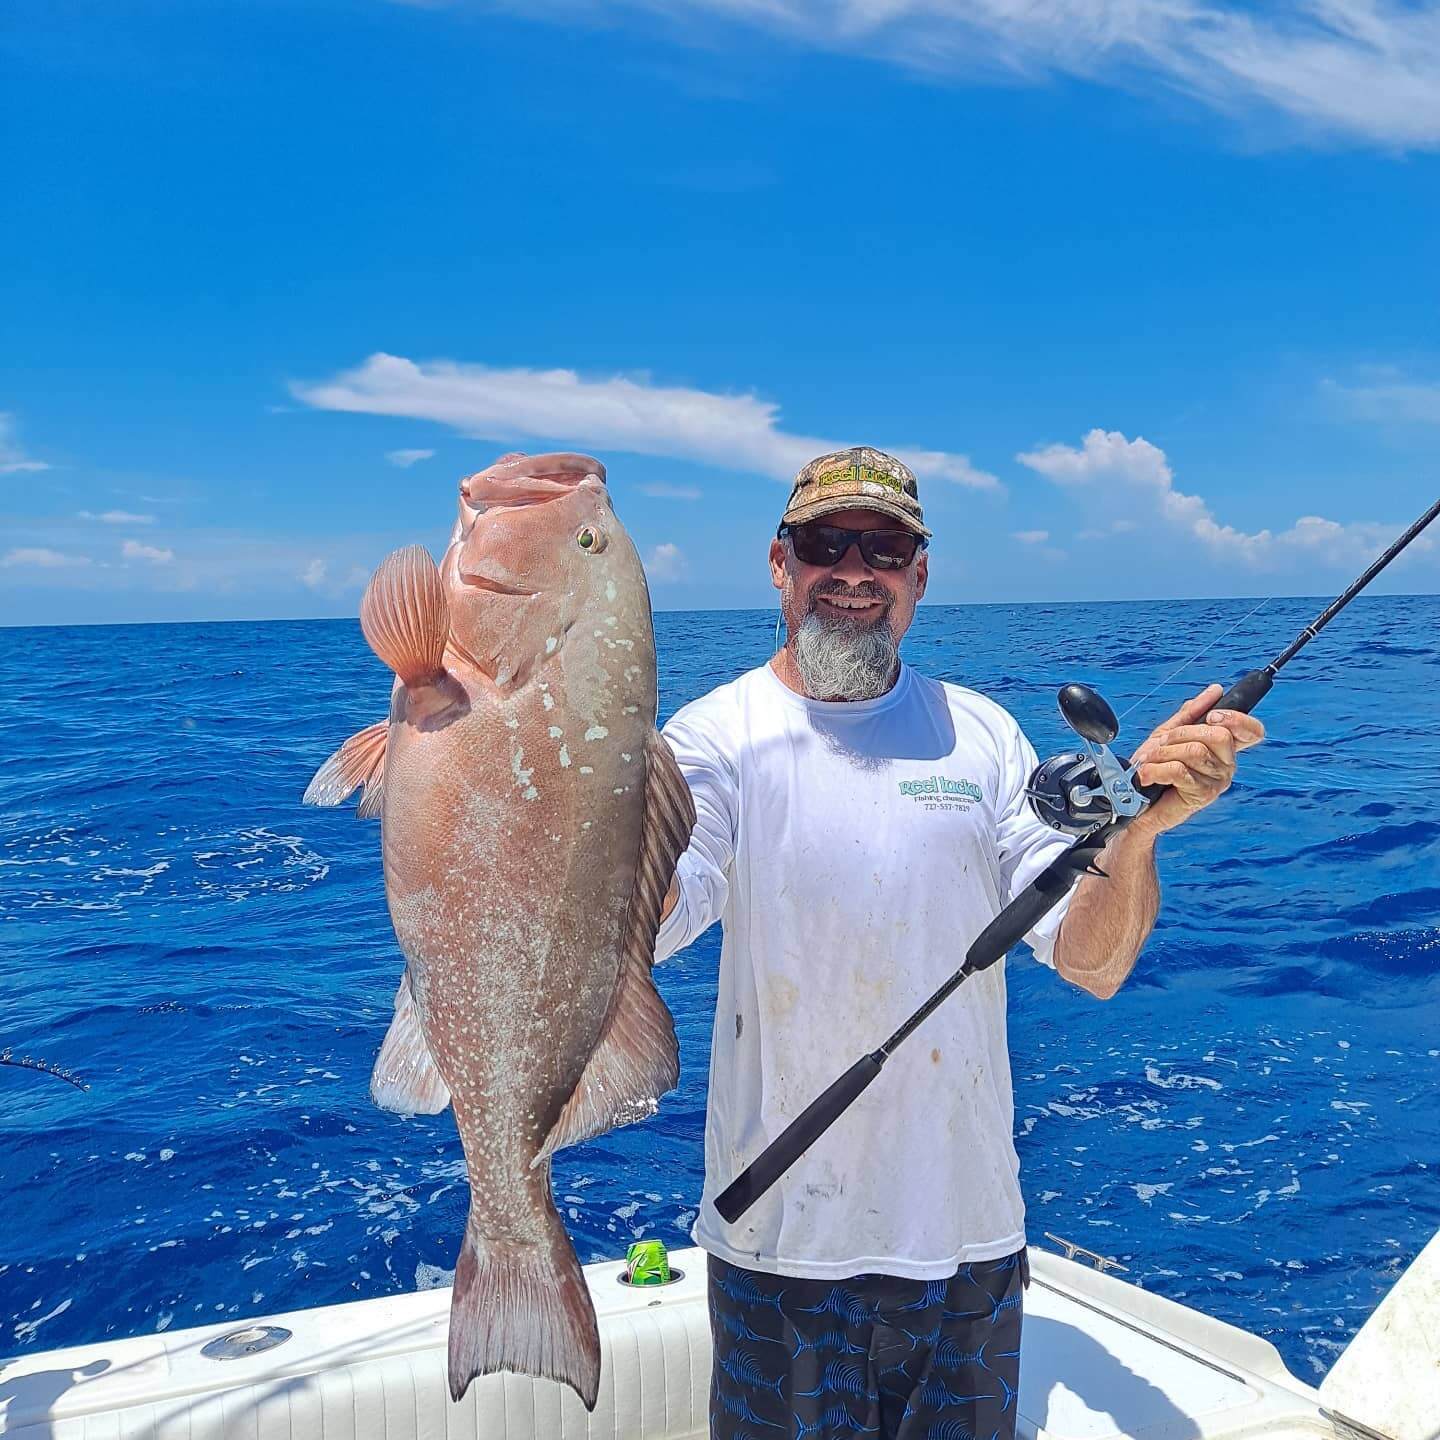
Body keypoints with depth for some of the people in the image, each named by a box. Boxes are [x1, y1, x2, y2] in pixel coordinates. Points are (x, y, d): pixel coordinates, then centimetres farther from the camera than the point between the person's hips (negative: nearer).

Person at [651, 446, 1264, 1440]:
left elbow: (1094, 965, -4)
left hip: (968, 1227, 3)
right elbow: (638, 924, -25)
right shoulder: (719, 735, -7)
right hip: (780, 1235, -2)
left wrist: (1137, 826, -22)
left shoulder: (982, 735, 1)